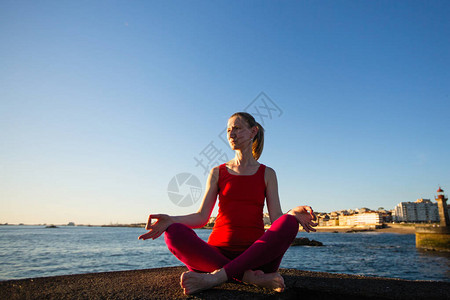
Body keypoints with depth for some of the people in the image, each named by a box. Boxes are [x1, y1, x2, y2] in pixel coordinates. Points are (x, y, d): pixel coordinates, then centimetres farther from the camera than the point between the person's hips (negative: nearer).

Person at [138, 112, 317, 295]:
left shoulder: (267, 174, 11)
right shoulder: (218, 173, 13)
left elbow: (276, 218, 1)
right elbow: (201, 217, 5)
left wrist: (293, 213, -22)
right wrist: (170, 220, -13)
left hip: (255, 254, 0)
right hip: (219, 253, 1)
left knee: (289, 222, -28)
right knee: (174, 233, -25)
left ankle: (215, 277, -32)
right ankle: (250, 277, -30)